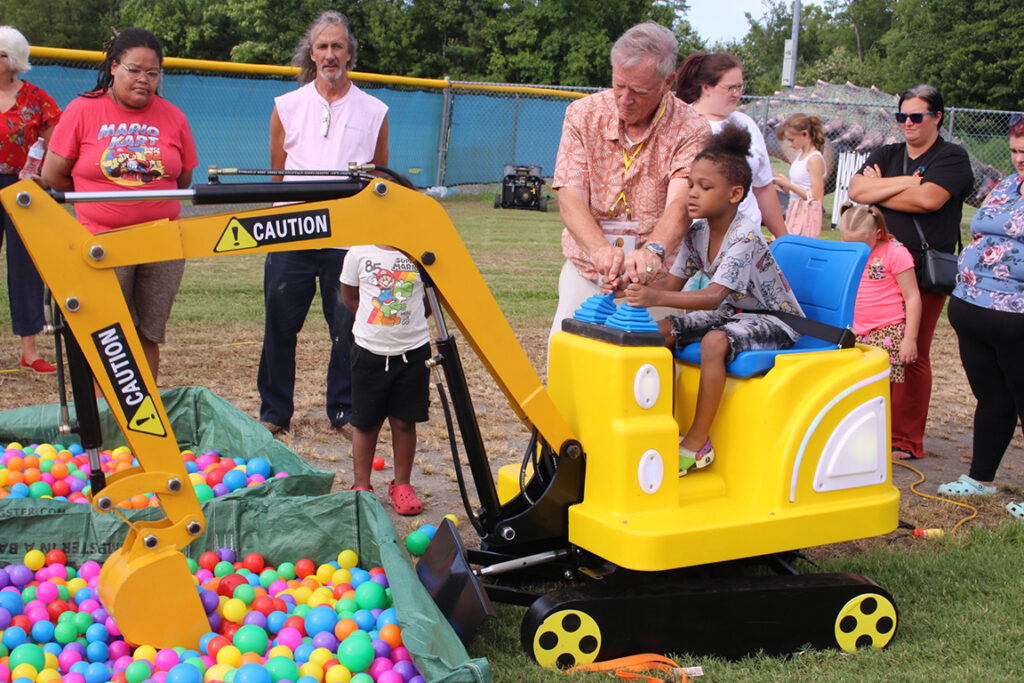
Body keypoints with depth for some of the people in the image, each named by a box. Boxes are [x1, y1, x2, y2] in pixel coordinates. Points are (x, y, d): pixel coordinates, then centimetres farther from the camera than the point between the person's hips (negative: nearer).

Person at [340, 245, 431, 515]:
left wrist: (407, 322, 4)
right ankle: (361, 486, 22)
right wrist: (377, 321, 1)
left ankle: (402, 485, 22)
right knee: (365, 422, 8)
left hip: (413, 350, 0)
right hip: (369, 351, 0)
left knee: (404, 421, 6)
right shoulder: (359, 253, -3)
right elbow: (349, 296, 9)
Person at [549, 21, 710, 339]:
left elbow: (680, 203, -23)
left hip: (655, 278, -2)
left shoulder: (690, 130, -8)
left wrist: (653, 250, -45)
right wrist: (601, 249, -30)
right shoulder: (582, 114, 0)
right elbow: (570, 197, -10)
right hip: (585, 273, 2)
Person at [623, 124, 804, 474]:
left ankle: (698, 442, -23)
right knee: (662, 331, -9)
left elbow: (716, 295, -38)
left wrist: (657, 297, -50)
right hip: (732, 313, 8)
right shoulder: (697, 233, -2)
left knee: (715, 341, -35)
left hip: (774, 319, -8)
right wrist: (638, 288, -22)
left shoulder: (745, 236, -27)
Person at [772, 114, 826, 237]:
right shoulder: (800, 154, 13)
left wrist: (788, 184, -16)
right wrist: (778, 178, 0)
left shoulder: (814, 159, -12)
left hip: (807, 214, -8)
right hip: (794, 213, 8)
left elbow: (817, 197, -17)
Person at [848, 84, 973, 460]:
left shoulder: (952, 158, 2)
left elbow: (929, 199, -16)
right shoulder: (886, 156, 17)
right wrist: (905, 182, -9)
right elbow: (856, 189, 1)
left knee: (912, 356, -1)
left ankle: (906, 441, 8)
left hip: (924, 270, -4)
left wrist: (878, 190, -3)